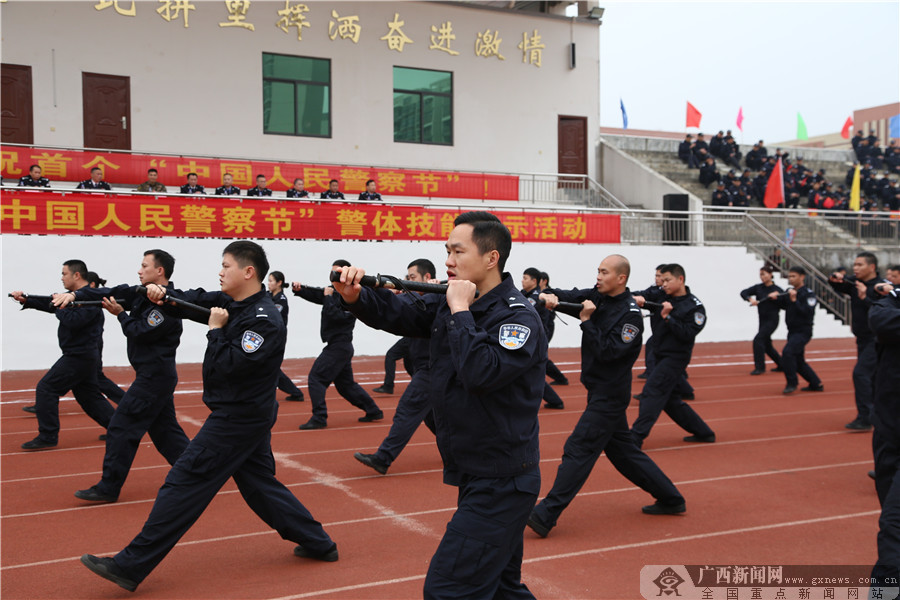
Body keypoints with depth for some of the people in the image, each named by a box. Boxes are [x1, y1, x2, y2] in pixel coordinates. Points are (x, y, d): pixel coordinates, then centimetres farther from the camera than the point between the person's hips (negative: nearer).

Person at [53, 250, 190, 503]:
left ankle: (108, 488, 4)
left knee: (122, 428, -4)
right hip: (156, 375, 10)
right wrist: (74, 294, -8)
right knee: (164, 429, 14)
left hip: (154, 376, -10)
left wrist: (120, 314, -6)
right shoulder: (142, 294, 11)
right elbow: (111, 293, 4)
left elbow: (140, 332, -20)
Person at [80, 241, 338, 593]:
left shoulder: (264, 321, -21)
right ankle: (318, 544, 25)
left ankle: (131, 567, 0)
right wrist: (162, 295, -10)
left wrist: (216, 330, -14)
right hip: (248, 415, 10)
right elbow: (191, 302, 9)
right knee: (259, 484, 17)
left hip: (238, 419, -10)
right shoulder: (230, 302, 7)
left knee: (185, 483, -7)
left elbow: (227, 366, -25)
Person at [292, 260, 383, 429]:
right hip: (338, 345, 10)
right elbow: (315, 294, 10)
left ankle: (319, 418, -9)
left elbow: (336, 315, -24)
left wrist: (328, 297, -16)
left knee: (316, 377, -10)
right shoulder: (334, 290, 14)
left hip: (339, 346, -10)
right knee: (345, 383, 17)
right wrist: (299, 289, -6)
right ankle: (373, 411, 24)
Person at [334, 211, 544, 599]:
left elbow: (480, 372, -32)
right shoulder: (449, 306, 8)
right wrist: (355, 297, -8)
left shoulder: (518, 317, -18)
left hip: (501, 483, -9)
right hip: (477, 476, 9)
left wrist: (460, 311, -23)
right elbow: (396, 315, 10)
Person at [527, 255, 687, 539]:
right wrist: (552, 296, -22)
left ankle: (545, 516, -12)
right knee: (622, 449, 17)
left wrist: (587, 321, -22)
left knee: (579, 449, -12)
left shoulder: (630, 315, -17)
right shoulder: (597, 297, 6)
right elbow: (572, 296, -1)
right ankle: (670, 498, 28)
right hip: (600, 390, 9)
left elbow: (607, 351, -23)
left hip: (610, 394, -9)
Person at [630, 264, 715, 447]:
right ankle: (704, 433, 27)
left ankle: (636, 437, -17)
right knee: (670, 399, 14)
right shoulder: (664, 298, 6)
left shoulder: (695, 307, -11)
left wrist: (668, 317, -25)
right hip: (661, 356, 8)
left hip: (675, 358, -8)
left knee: (651, 391, -16)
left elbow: (688, 334, -19)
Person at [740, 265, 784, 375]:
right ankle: (781, 365, 33)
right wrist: (750, 299, -21)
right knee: (767, 345, 15)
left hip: (772, 320, -6)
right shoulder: (758, 288, 4)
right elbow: (743, 292, -3)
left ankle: (759, 367, -10)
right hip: (763, 320, 6)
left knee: (758, 340, -18)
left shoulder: (777, 290, -8)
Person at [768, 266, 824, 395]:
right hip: (792, 331, 9)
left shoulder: (808, 294, -13)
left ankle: (792, 383, -14)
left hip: (803, 332, -9)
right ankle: (816, 384, 29)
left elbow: (807, 312, -24)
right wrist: (776, 298, 5)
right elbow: (784, 305, 22)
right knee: (798, 361, 14)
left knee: (787, 352, -26)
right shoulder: (790, 292, 10)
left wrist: (794, 300, -29)